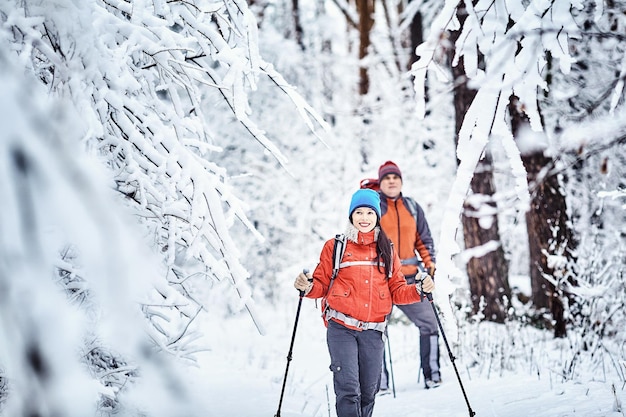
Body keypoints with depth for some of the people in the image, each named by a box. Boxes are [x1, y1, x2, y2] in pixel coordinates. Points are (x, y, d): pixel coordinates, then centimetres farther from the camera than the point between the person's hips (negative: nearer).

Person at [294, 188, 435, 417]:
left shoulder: (386, 249, 13)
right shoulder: (335, 246, 5)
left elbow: (397, 291, 13)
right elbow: (322, 284, 7)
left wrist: (419, 290, -5)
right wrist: (307, 287, -14)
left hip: (373, 331, 3)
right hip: (341, 329, -3)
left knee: (368, 391, 7)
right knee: (348, 389, -13)